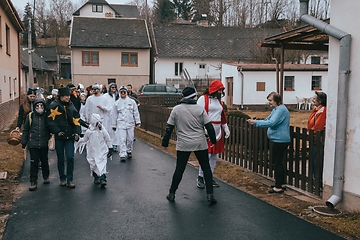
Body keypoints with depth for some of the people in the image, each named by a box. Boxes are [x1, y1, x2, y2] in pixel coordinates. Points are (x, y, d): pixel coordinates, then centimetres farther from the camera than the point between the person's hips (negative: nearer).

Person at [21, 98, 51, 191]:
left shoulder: (47, 116, 1)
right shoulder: (30, 116, 0)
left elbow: (51, 129, 9)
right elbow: (25, 130, 7)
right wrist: (23, 142, 8)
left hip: (44, 144, 1)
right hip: (33, 144, -1)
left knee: (44, 161, 14)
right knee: (34, 163, 0)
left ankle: (46, 176, 35)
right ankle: (33, 182, 7)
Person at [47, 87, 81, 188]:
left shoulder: (71, 106, 6)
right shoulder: (54, 106, -6)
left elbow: (76, 120, 8)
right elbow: (51, 121, -7)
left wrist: (76, 133, -3)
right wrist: (57, 131, -15)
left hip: (70, 136, 2)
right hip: (59, 137, -2)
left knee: (70, 158, -3)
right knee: (60, 159, 9)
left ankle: (70, 179, 6)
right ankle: (62, 178, 24)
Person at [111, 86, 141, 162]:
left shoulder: (132, 101, 4)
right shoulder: (117, 103, 3)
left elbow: (136, 112, 8)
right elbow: (114, 115, 7)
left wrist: (138, 122, 4)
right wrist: (114, 125, 8)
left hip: (130, 124, 2)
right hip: (121, 124, -1)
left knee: (130, 139, 10)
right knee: (122, 140, -8)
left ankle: (129, 151, 31)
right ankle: (122, 155, -9)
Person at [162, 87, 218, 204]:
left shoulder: (176, 109, 0)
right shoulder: (200, 109, -2)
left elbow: (169, 128, 2)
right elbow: (209, 127, -2)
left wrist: (165, 142, 12)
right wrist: (213, 140, 10)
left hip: (183, 145, 1)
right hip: (200, 144, -1)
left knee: (179, 169, 10)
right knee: (206, 168, 10)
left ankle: (172, 194, 18)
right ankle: (210, 194, 7)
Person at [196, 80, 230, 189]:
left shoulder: (219, 100, 17)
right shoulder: (203, 99, -7)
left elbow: (222, 116, 24)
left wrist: (226, 128, 22)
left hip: (217, 132, 8)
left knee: (214, 155, 10)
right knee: (206, 155, -8)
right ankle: (200, 177, 6)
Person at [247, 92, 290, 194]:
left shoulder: (281, 110, -18)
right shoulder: (276, 109, 16)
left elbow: (271, 123, -27)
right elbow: (267, 120, 16)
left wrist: (256, 122, -24)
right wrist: (255, 122, -1)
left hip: (279, 140, -11)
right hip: (278, 140, 11)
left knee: (277, 163, -4)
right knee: (279, 162, 18)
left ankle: (278, 187, 2)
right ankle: (282, 183, 28)